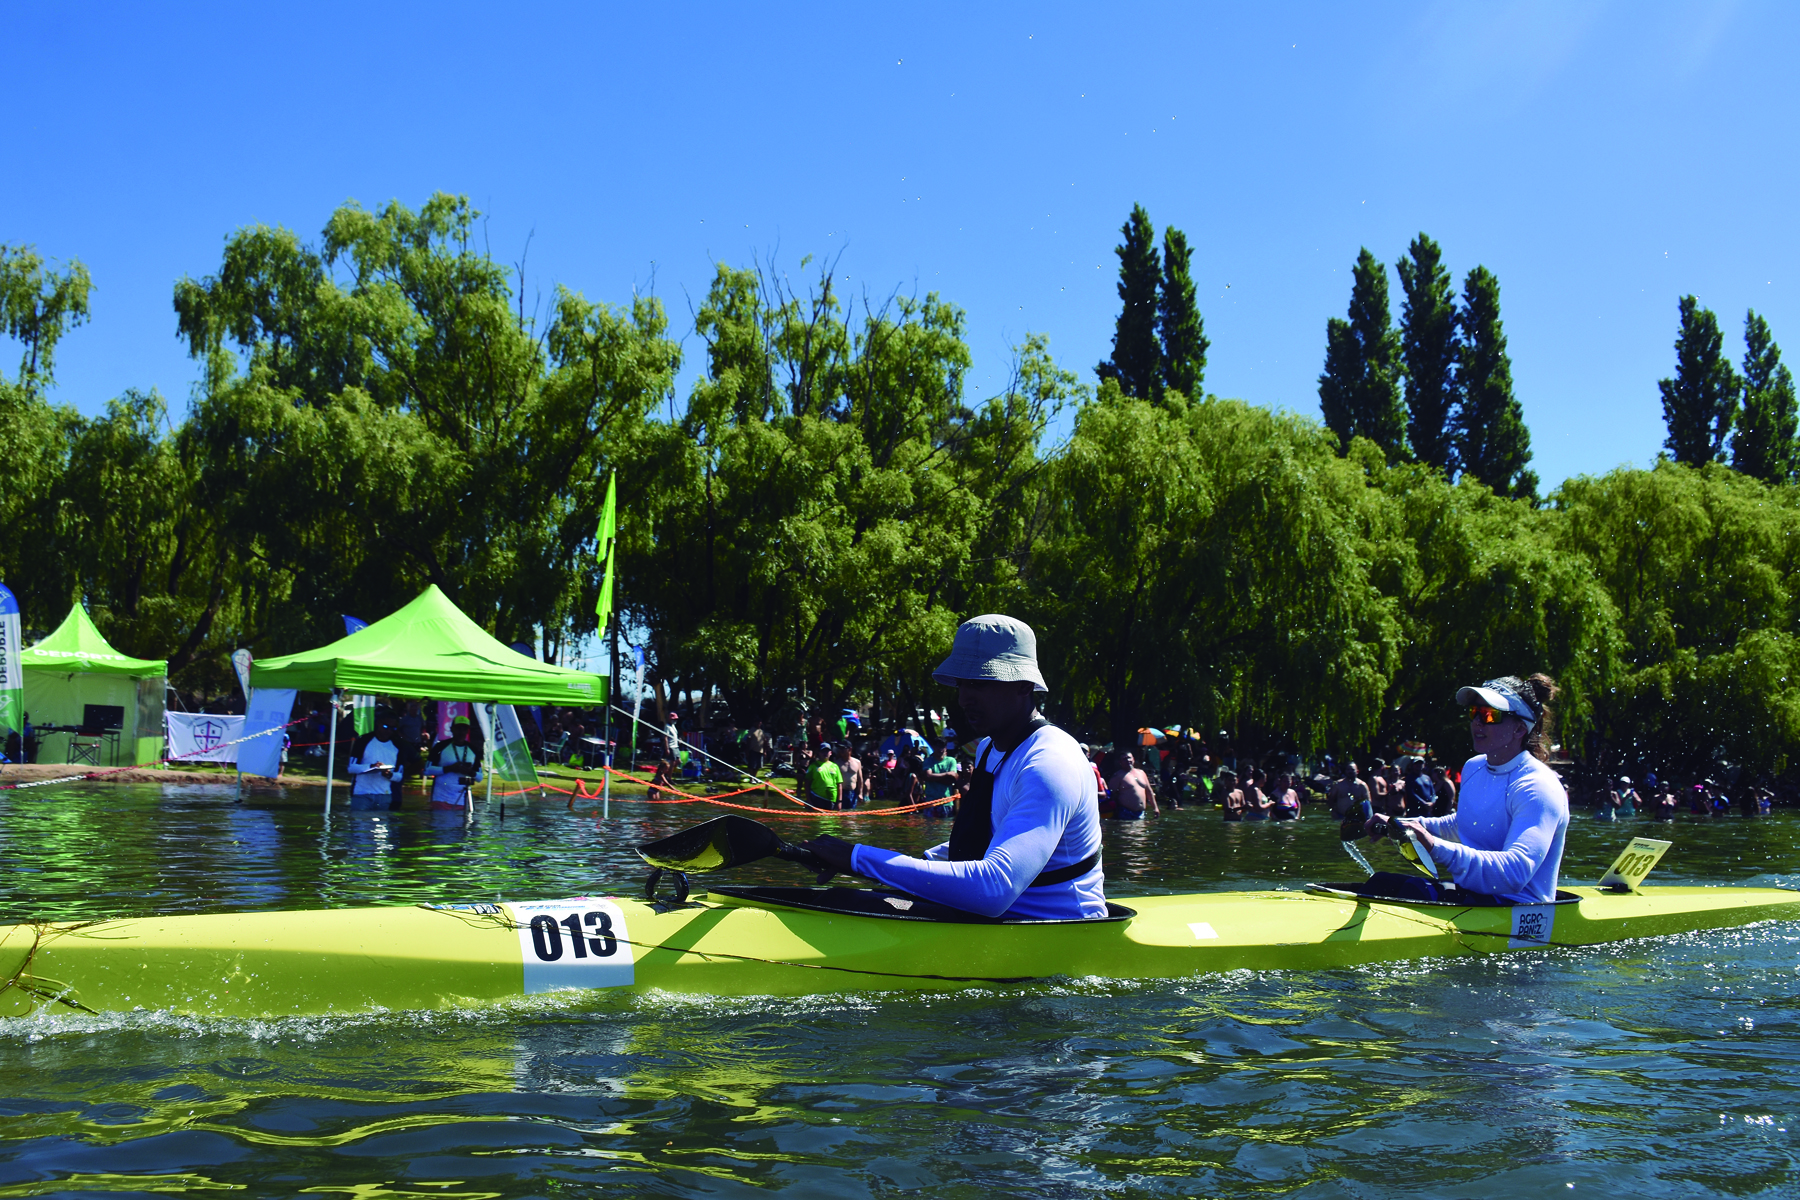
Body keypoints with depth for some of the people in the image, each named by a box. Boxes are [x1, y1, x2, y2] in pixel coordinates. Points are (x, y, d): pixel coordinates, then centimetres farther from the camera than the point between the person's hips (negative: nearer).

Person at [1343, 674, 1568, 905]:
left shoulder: (1537, 788, -18)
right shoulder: (1473, 768, 10)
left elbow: (1514, 873, -33)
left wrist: (1437, 848, -44)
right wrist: (1399, 825, 18)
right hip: (1470, 894, 8)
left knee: (1415, 889, -28)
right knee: (1382, 882, -9)